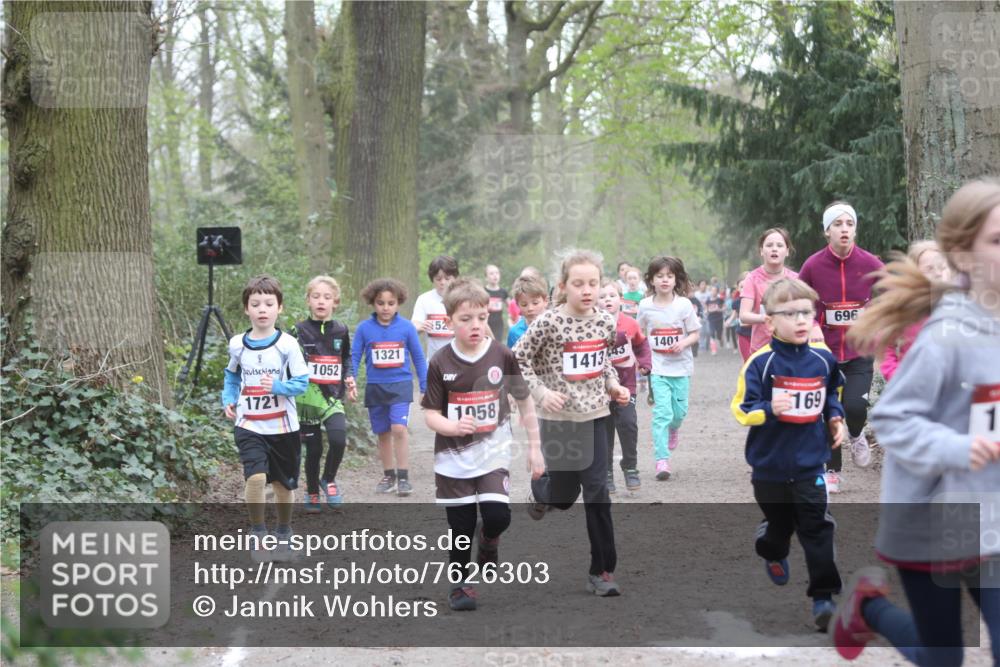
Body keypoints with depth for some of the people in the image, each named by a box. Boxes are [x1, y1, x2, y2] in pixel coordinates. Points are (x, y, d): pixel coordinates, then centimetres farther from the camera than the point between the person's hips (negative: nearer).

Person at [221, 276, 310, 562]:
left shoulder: (287, 344, -8)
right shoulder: (237, 344, 0)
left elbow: (301, 382, -8)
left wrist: (278, 386, -25)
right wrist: (228, 399, 3)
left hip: (283, 426, 0)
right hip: (249, 426, 0)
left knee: (283, 484, 13)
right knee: (256, 477, -20)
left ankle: (284, 533, 36)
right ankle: (258, 533, -2)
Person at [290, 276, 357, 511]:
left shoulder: (340, 331, 6)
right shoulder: (299, 331, -2)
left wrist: (349, 378, 7)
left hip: (332, 397, 1)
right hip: (307, 397, -1)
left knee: (338, 439, -20)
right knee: (314, 449, 4)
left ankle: (329, 479, 6)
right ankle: (312, 493, 25)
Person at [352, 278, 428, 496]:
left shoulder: (407, 327, -4)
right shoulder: (364, 328, -3)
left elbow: (418, 358, 5)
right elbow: (354, 357, 4)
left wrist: (425, 388, 6)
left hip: (401, 385, -2)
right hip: (375, 387, 2)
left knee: (399, 428, -17)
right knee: (383, 433, 12)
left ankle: (403, 477, -10)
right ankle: (388, 476, 25)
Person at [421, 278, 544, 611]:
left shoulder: (502, 356, -5)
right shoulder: (441, 363, -7)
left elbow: (525, 402, 6)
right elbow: (430, 414, -5)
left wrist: (535, 447, 6)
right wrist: (453, 426, -27)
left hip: (493, 452, 0)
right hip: (453, 456, 0)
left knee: (497, 514, -16)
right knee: (461, 527, 4)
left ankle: (488, 546, 18)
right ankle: (459, 583, 24)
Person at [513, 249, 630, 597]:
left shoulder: (605, 321, 1)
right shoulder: (548, 322, -14)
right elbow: (518, 360, -7)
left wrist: (613, 385, 3)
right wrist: (541, 392, -16)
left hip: (594, 415, 3)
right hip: (558, 418, -3)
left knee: (597, 492, -2)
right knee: (563, 494, 6)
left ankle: (602, 570, 5)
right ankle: (540, 490, 45)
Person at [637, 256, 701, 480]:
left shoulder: (684, 304, -5)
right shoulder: (645, 306, -1)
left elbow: (695, 334, 1)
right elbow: (641, 334, 11)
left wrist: (683, 343, -19)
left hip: (680, 366, 1)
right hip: (657, 367, -1)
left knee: (679, 411, 8)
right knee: (662, 412, -10)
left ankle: (673, 429, 45)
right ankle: (662, 460, -9)